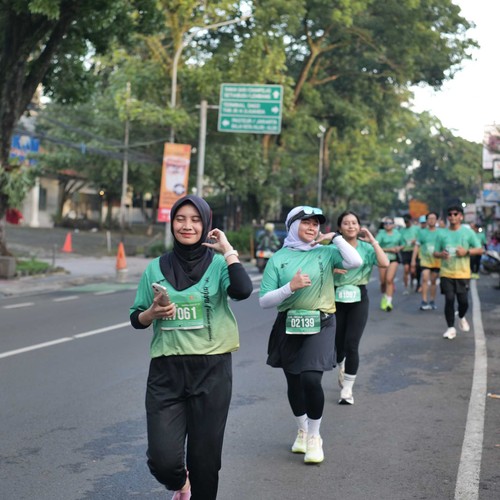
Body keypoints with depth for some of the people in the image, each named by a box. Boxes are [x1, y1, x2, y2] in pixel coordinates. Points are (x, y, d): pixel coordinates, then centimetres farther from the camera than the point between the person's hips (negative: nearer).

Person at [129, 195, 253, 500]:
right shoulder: (157, 267, 7)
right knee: (162, 459, -5)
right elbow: (136, 319, 12)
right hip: (166, 371, 2)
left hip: (211, 371, -1)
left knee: (205, 457, 4)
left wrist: (227, 249, -13)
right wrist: (153, 313, -9)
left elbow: (243, 291, -22)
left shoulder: (218, 264, 0)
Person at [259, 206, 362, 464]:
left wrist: (335, 237, -10)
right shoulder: (279, 258, 0)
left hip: (320, 326, -2)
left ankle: (314, 437, 4)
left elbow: (355, 261, -21)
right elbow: (264, 300, -4)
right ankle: (301, 431, 36)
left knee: (311, 379, -16)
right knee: (294, 382, 11)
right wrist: (290, 287, -18)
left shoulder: (325, 252, -1)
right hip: (288, 326, 2)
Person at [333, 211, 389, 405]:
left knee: (351, 345, -8)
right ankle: (342, 369, 47)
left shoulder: (366, 247, -2)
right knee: (338, 343, 12)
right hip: (336, 299, 1)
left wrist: (373, 241, -13)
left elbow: (385, 263, -17)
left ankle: (347, 389, 4)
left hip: (358, 300, 0)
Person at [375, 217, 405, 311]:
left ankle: (389, 301, -16)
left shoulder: (397, 234, 6)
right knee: (383, 281, 6)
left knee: (389, 279, -16)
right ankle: (384, 297, 33)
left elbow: (402, 244, 21)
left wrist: (399, 248, -2)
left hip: (394, 258, 0)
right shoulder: (381, 234, -5)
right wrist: (388, 249, -19)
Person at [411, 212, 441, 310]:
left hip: (436, 260, 1)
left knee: (433, 281, 10)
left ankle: (432, 301, 22)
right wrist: (413, 260, 3)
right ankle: (424, 301, -18)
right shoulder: (422, 232, 5)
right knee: (425, 278, -17)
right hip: (425, 259, -1)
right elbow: (417, 246, 6)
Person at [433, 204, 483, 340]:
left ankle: (461, 317, 33)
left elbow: (480, 250, 3)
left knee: (463, 300, -1)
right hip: (447, 273, 1)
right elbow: (435, 253, 9)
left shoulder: (468, 232, 1)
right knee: (449, 299, -6)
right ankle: (451, 328, 6)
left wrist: (467, 251, -14)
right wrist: (441, 254, -14)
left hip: (463, 273, -1)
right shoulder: (442, 233, 5)